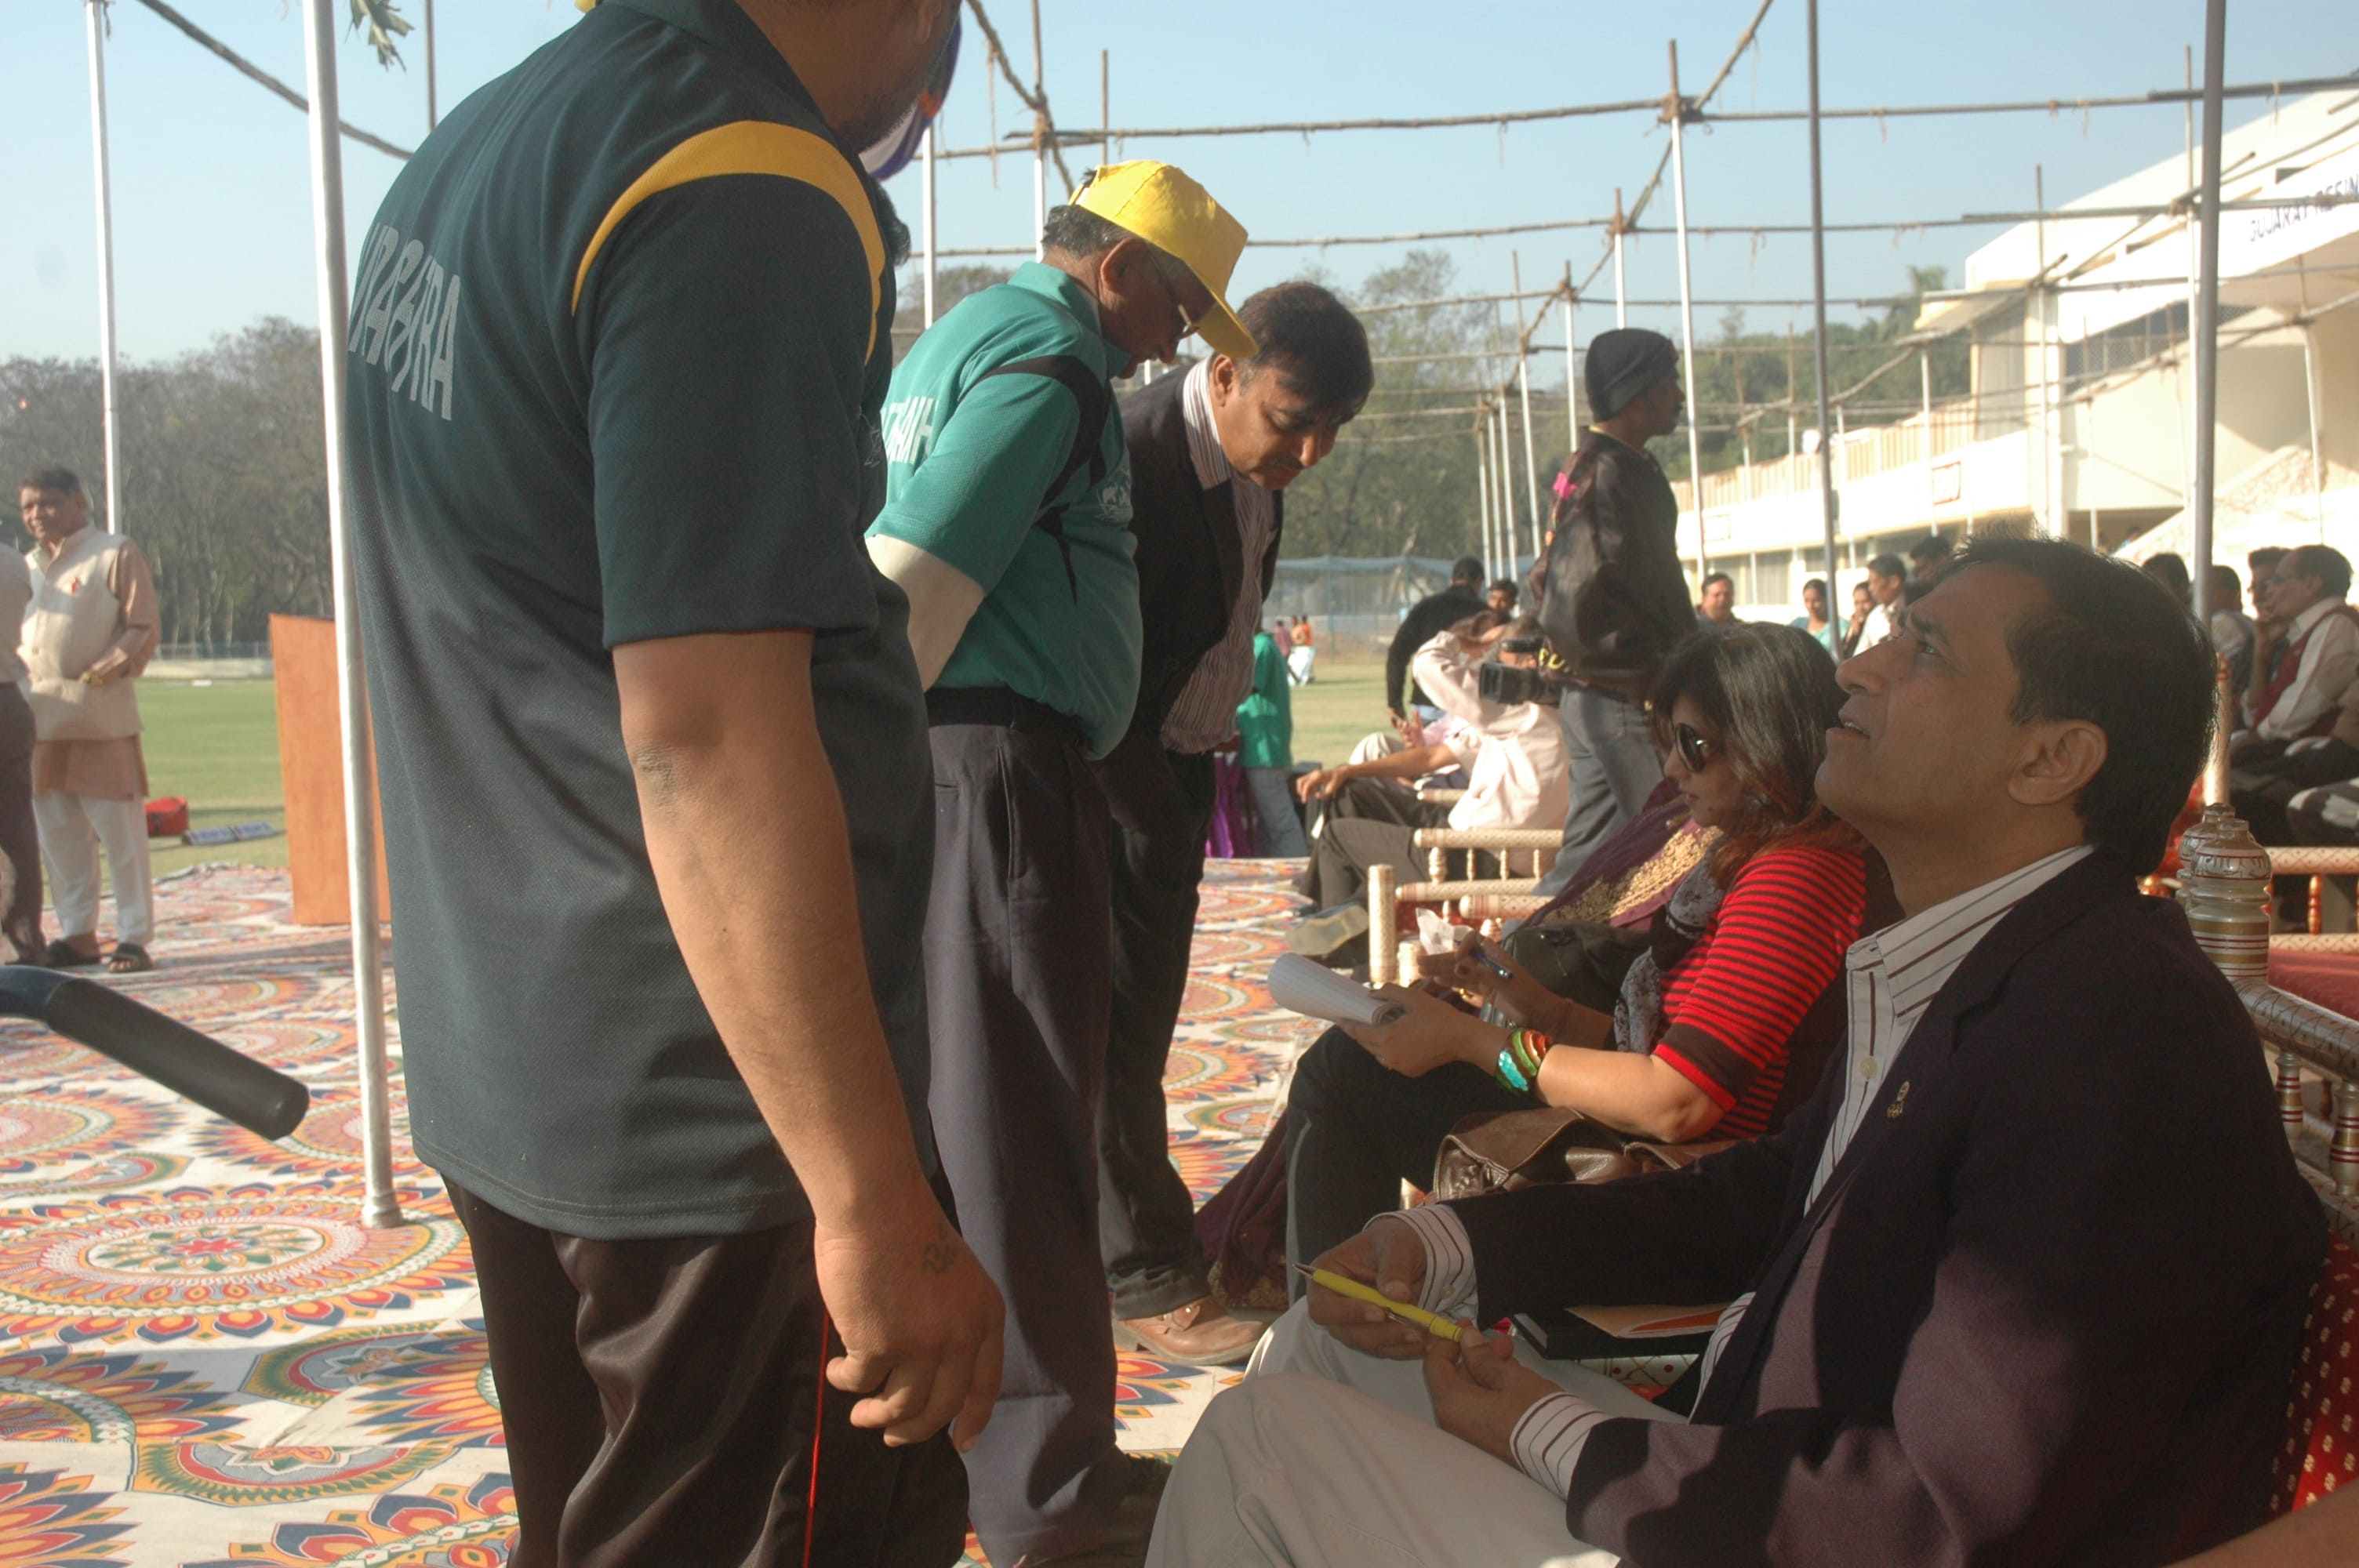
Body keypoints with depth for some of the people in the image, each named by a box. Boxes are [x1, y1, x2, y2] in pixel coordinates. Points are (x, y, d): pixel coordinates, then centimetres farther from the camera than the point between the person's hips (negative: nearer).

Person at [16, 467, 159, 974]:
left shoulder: (116, 553, -1)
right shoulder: (28, 566, 19)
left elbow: (144, 628, -6)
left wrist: (107, 670, -17)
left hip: (100, 718, -7)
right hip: (41, 719, 7)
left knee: (119, 832, -4)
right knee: (58, 834, 10)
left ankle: (134, 938, 1)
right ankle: (78, 935, 19)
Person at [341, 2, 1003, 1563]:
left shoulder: (454, 158, 11)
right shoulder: (748, 191, -19)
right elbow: (710, 742, -27)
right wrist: (880, 1209, -24)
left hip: (501, 1079, 10)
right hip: (715, 1129, -9)